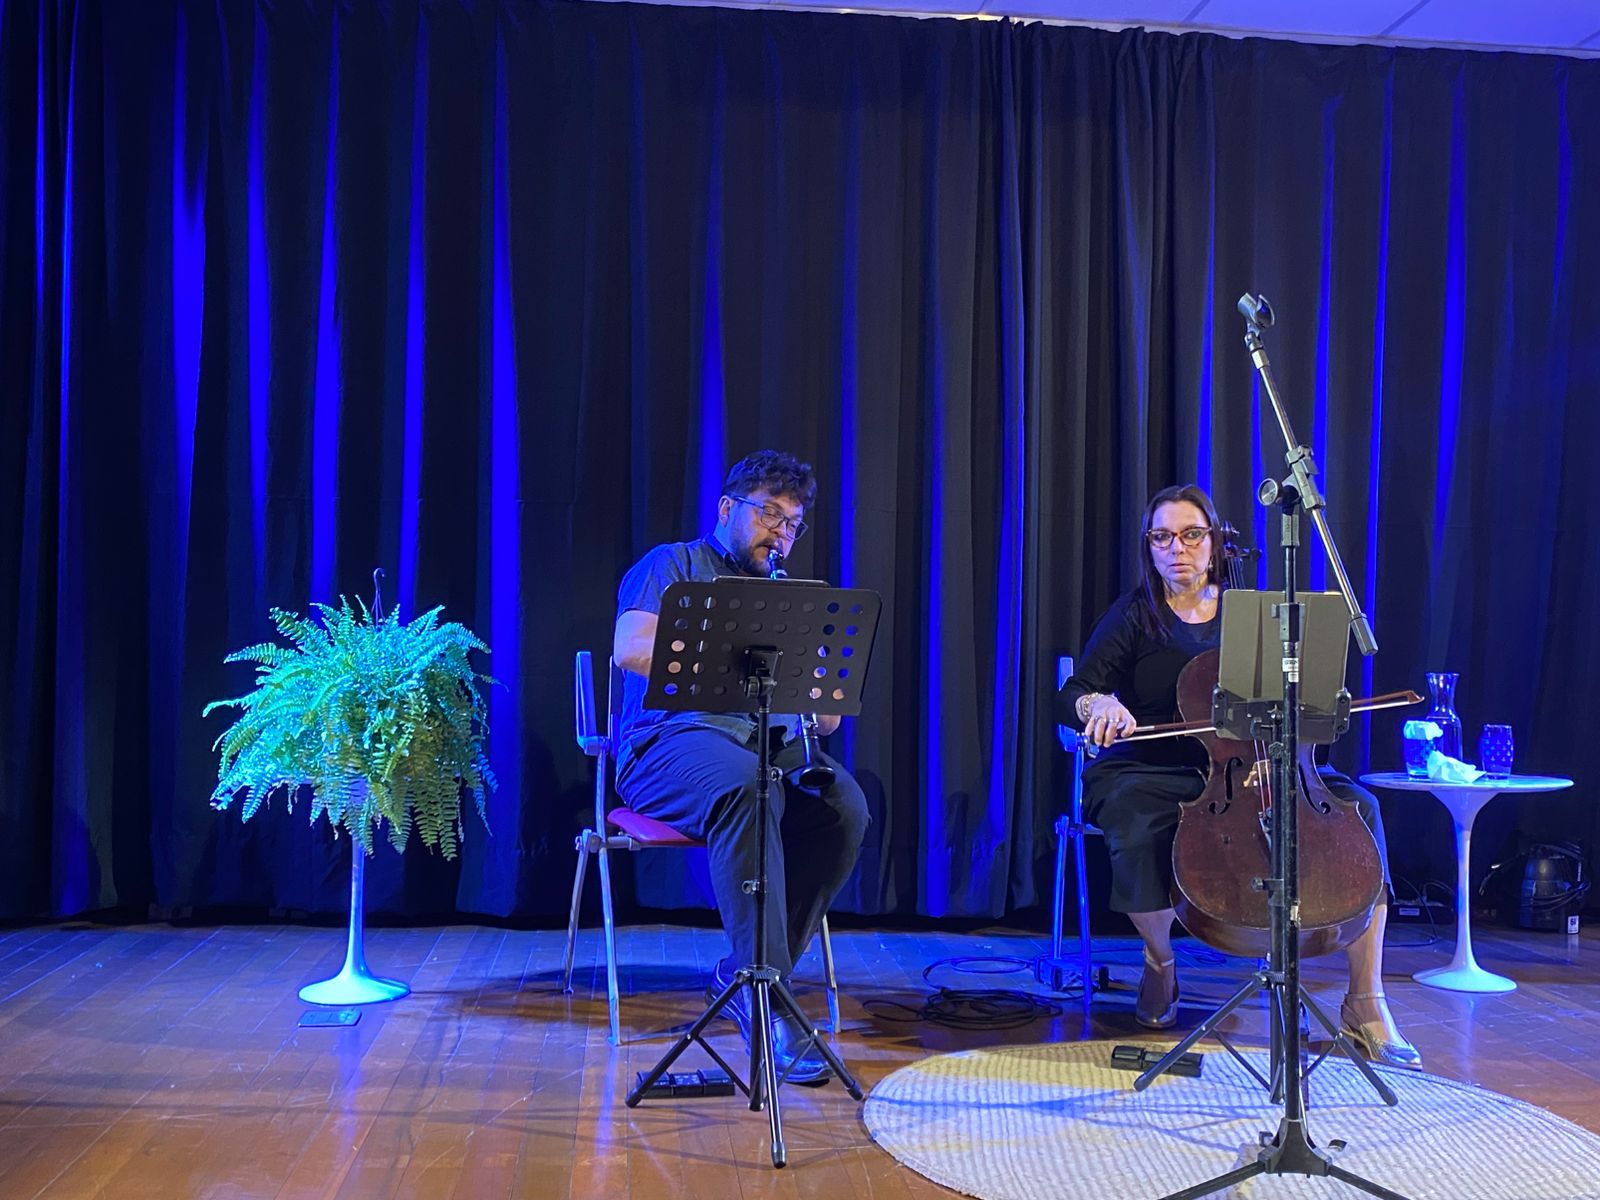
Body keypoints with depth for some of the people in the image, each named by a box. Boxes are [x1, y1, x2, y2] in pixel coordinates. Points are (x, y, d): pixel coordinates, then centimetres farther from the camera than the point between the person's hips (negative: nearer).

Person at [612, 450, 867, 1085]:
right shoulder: (674, 566, 8)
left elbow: (829, 719, 15)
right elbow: (632, 649, -13)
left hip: (768, 744, 5)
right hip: (671, 740, -5)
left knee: (845, 807, -25)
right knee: (748, 785, -38)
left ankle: (741, 973, -13)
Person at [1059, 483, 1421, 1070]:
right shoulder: (1135, 616, 2)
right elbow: (1072, 696, -7)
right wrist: (1100, 704, -29)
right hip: (1153, 772, -3)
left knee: (1357, 804, -19)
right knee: (1135, 830, -37)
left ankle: (1365, 1005, -13)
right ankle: (1159, 964, -3)